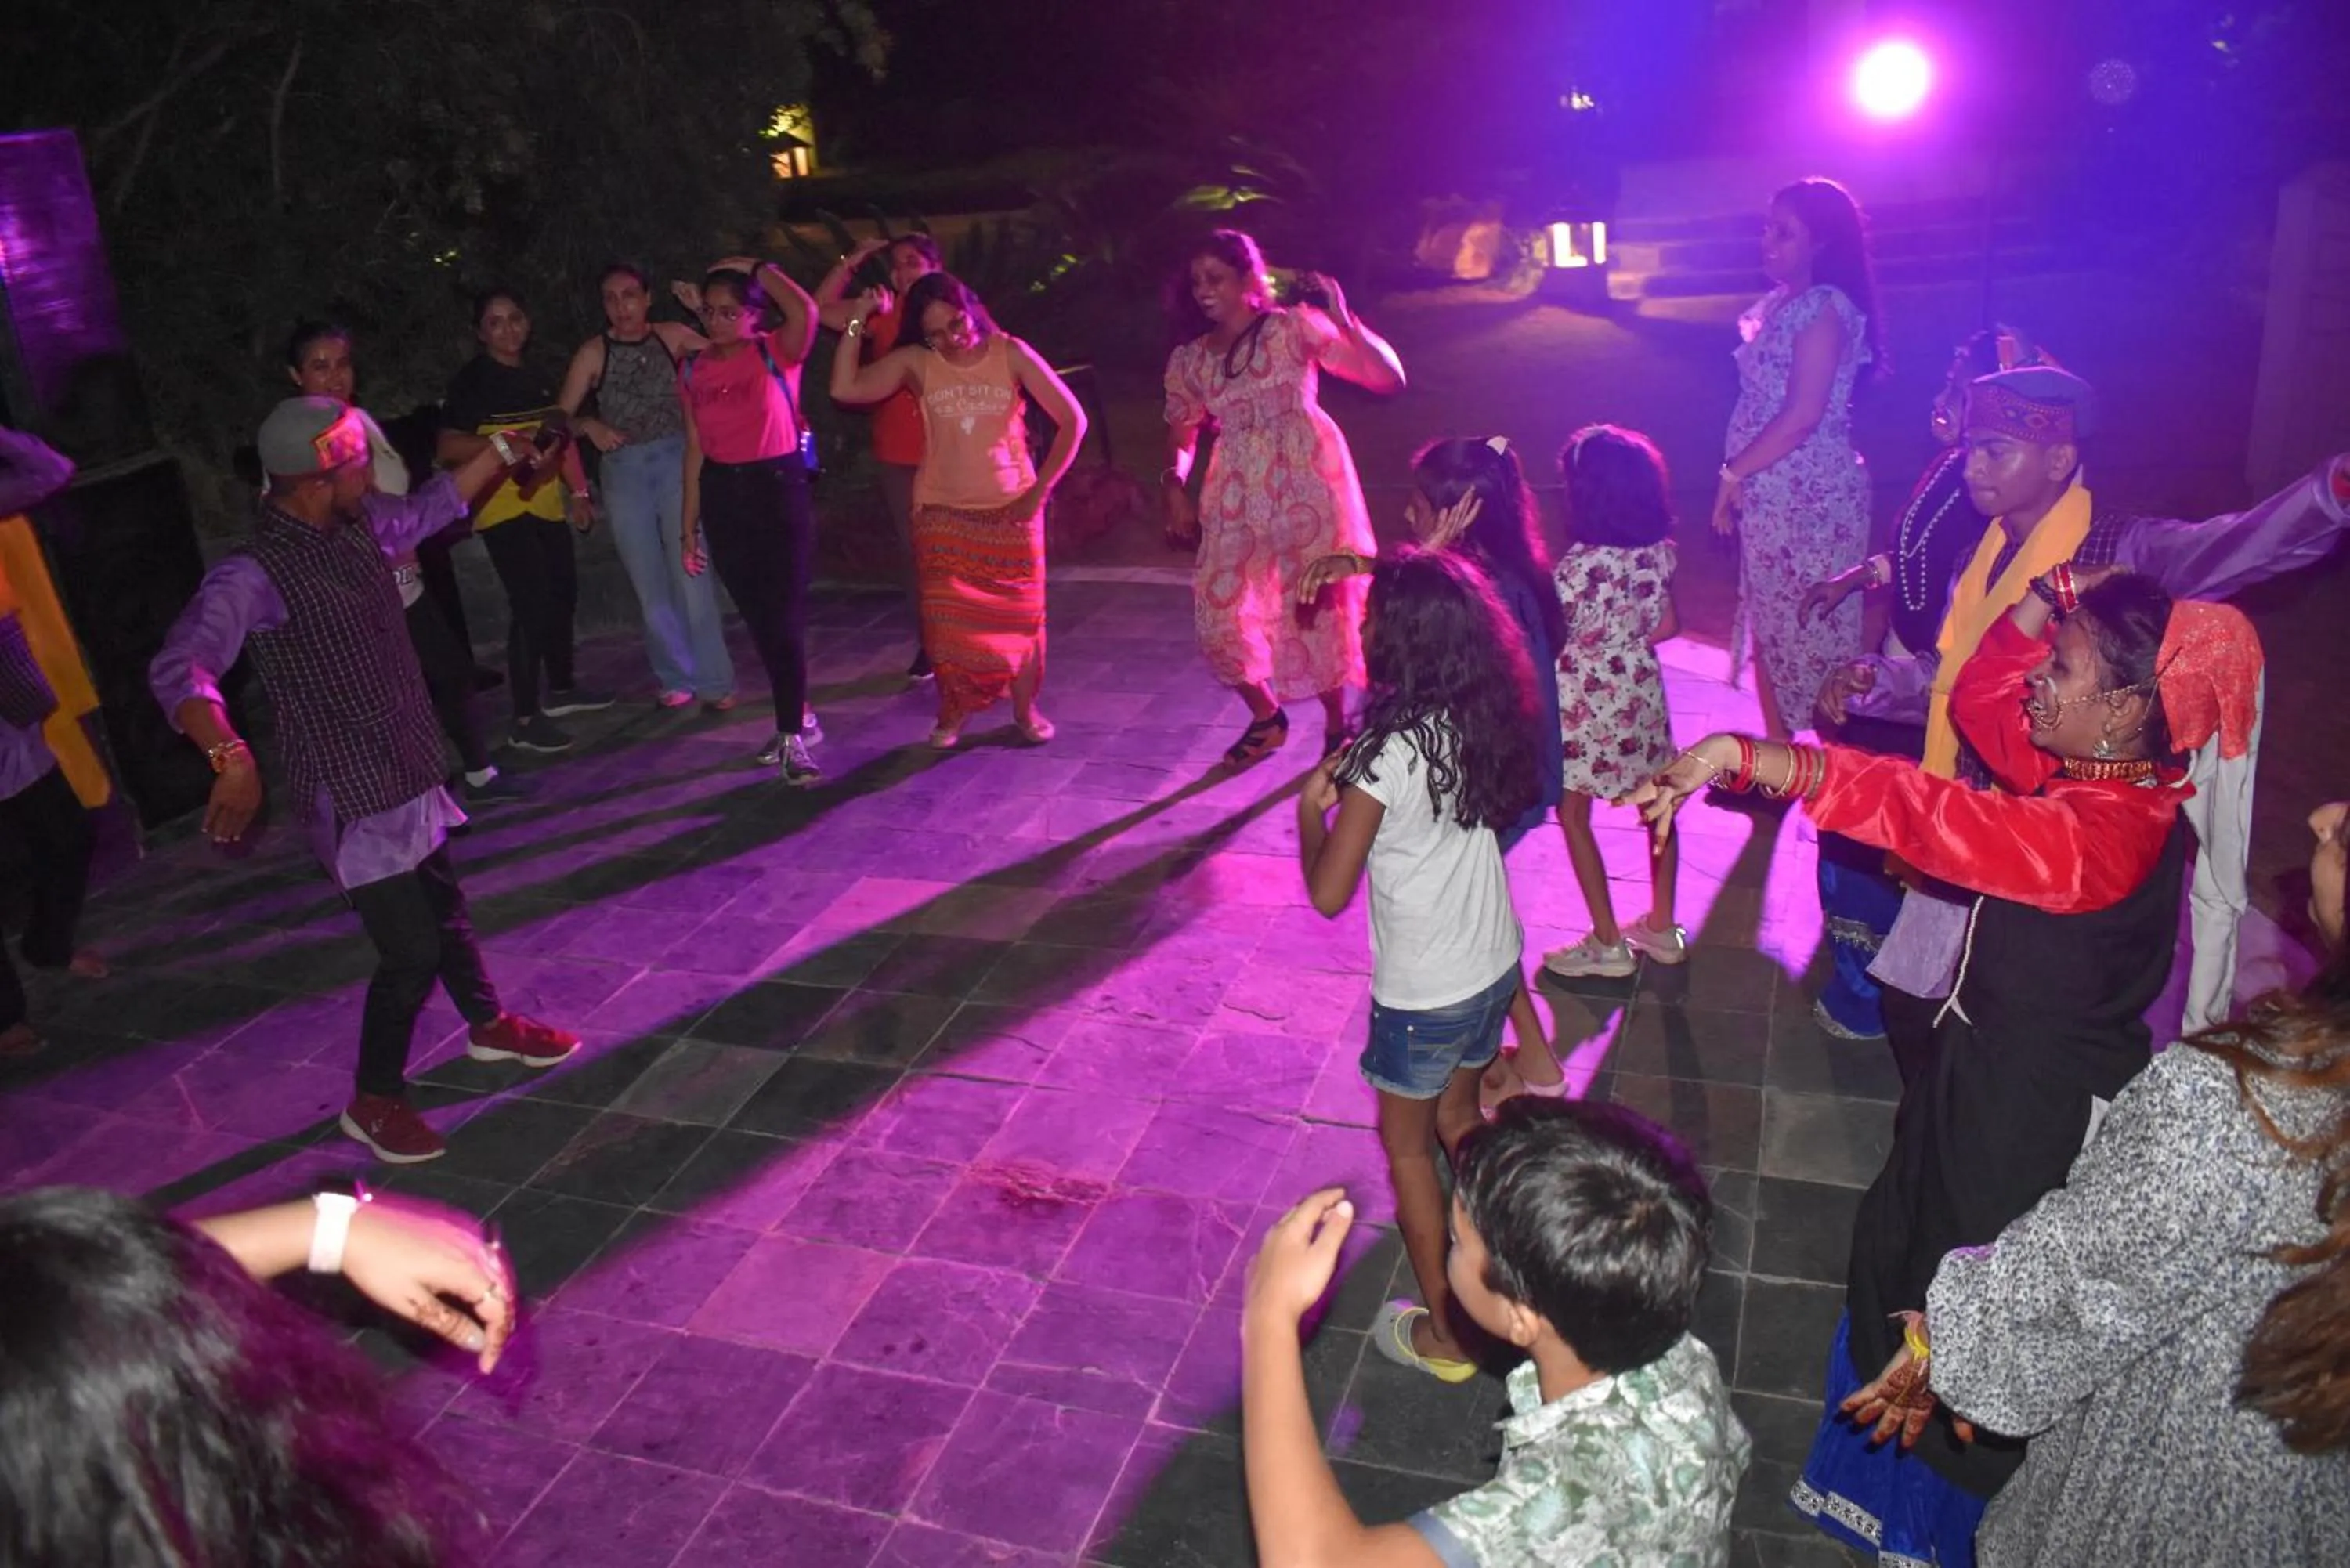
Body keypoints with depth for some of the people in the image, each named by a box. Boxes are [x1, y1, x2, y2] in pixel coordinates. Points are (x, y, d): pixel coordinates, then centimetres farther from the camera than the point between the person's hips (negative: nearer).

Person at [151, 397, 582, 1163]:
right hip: (348, 792, -8)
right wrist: (232, 758, -43)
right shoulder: (254, 575, -23)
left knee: (442, 905, 24)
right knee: (411, 949, -5)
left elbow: (430, 507, 21)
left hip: (407, 769, 8)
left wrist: (501, 449, 23)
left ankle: (488, 1025, 45)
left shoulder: (360, 524, 1)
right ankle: (375, 1102, 16)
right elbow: (177, 671, -31)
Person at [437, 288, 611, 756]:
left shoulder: (539, 378, 15)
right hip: (502, 508, -8)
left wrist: (578, 493, 13)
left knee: (563, 594, 16)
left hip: (546, 503, 8)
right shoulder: (471, 381, -7)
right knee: (531, 605, -14)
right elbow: (447, 446, -17)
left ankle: (561, 688, 35)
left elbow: (561, 438, 21)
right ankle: (525, 721, -10)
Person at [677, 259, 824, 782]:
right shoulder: (693, 370, 6)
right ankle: (798, 717, 28)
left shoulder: (777, 353, -6)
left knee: (784, 617, -7)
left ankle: (792, 739, -1)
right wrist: (690, 528, 9)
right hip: (723, 497, 5)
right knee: (757, 618, 12)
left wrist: (756, 267, -14)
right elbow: (695, 450, 10)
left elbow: (805, 311, -29)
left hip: (779, 488, -5)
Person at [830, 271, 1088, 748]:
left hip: (1011, 511, -1)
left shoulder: (1011, 354, -8)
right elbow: (845, 389, -16)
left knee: (1019, 612, 7)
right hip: (943, 513, 1)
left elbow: (1072, 420, -7)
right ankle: (954, 710, 22)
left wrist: (1040, 490, -9)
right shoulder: (916, 363, -6)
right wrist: (857, 321, -19)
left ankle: (1025, 707, 25)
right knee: (947, 618, 3)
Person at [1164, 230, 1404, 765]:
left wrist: (1343, 322, -23)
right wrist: (1175, 487, -3)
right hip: (1237, 495, 4)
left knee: (1316, 606, -4)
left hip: (1305, 483, -4)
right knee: (1217, 612, 0)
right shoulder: (1189, 359, 7)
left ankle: (1337, 725, 19)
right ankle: (1266, 716, 25)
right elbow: (1181, 436, 15)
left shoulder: (1294, 328, -5)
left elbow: (1388, 377, -10)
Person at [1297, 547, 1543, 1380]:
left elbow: (1328, 892, -23)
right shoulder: (1483, 721, -7)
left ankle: (1445, 1333, 26)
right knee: (1458, 1117, 27)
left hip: (1424, 995, -7)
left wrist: (1312, 805, -7)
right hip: (1495, 967, 7)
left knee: (1407, 1146, 14)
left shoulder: (1386, 754, -27)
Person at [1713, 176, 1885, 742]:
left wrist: (1732, 472, -15)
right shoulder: (1776, 304, 12)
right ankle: (1779, 748, 28)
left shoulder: (1825, 308, -14)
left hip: (1812, 495, -9)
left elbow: (1803, 414, -21)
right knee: (1770, 623, 15)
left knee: (1816, 626, -1)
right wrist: (1738, 480, 8)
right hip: (1768, 494, 9)